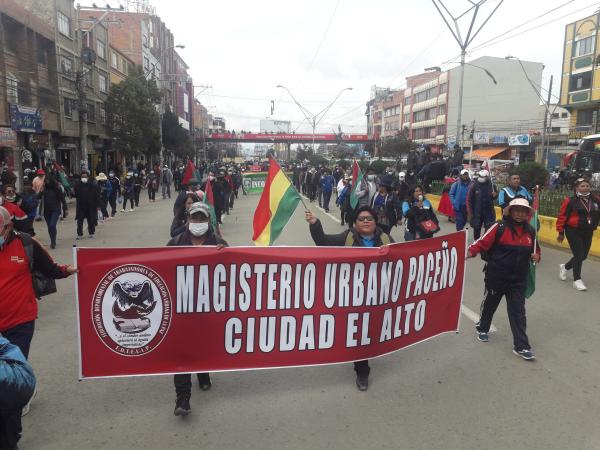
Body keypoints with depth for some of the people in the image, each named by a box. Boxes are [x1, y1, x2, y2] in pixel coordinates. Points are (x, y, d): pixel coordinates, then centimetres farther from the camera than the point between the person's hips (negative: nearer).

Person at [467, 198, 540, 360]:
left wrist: (536, 256, -5)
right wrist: (470, 252, -32)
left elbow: (534, 249, 17)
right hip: (496, 277, -3)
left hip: (518, 280, 3)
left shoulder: (530, 231, 2)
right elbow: (483, 242, -16)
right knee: (490, 304, 17)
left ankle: (521, 346, 8)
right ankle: (482, 328, 43)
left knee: (518, 311, 2)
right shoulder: (500, 227, -14)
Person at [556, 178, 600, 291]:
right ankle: (577, 280, 8)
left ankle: (565, 267, 37)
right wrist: (561, 232, -6)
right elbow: (562, 216, -7)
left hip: (588, 232, 5)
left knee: (583, 255, 11)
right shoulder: (570, 201, -9)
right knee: (579, 255, -6)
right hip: (573, 232, -5)